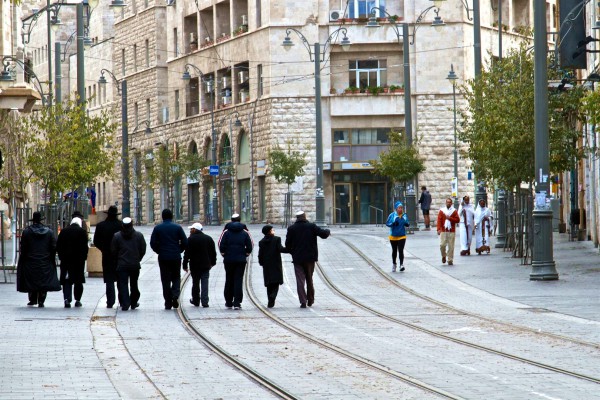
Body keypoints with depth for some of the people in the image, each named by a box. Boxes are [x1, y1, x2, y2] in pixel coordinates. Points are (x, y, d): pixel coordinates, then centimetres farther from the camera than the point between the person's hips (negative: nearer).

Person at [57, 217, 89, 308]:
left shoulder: (63, 231, 6)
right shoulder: (82, 232, -3)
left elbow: (58, 246, 6)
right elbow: (85, 247, -6)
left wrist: (61, 257, 13)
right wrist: (83, 257, 2)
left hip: (66, 259, 2)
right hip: (79, 260, -1)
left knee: (67, 280, 3)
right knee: (78, 280, 9)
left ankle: (67, 299, -14)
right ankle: (77, 300, 11)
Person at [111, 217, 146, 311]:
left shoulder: (116, 236, -4)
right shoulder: (139, 235, -1)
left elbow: (113, 251, 0)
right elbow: (143, 250, 3)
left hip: (122, 265, -2)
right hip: (135, 265, 2)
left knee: (123, 285, -1)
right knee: (134, 284, 15)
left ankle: (125, 304, -11)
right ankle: (133, 303, 23)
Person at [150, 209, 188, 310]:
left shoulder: (157, 228, 0)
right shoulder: (178, 227, -1)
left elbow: (153, 243, -4)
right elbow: (185, 242, -3)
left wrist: (159, 251, 10)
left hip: (163, 258, 0)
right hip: (176, 257, 0)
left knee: (166, 280, 5)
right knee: (176, 278, 14)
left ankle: (168, 303, 3)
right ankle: (175, 295, -12)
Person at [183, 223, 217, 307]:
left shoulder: (191, 239, -8)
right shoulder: (208, 238, 6)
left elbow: (187, 253, -10)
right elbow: (213, 252, 12)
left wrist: (185, 265, -5)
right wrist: (212, 262, 22)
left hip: (194, 265, -3)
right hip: (206, 265, 3)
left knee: (195, 284, 10)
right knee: (205, 283, 0)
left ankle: (195, 301, 19)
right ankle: (205, 302, -8)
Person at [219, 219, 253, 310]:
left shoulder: (226, 233, 0)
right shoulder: (245, 233, 2)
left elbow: (221, 246, -6)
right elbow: (249, 247, -1)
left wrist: (224, 255, 7)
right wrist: (245, 255, 11)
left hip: (228, 260, 0)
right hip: (241, 261, 0)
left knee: (229, 281, 11)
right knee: (238, 281, -1)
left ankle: (229, 302, 17)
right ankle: (237, 303, -11)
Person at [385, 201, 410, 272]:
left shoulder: (404, 215, 0)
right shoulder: (392, 215, -8)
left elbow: (407, 223, 11)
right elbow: (387, 223, -7)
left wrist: (407, 224, -13)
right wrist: (393, 224, -24)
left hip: (402, 236, 0)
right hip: (393, 236, 0)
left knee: (401, 250, -13)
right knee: (394, 251, 15)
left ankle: (401, 265, -16)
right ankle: (394, 264, 33)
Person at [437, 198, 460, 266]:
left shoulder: (454, 211, 7)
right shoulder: (442, 210, 5)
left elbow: (457, 220, 1)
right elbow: (439, 220, 0)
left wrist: (450, 218, -12)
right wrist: (439, 229, -11)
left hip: (451, 231, 0)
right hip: (443, 231, 0)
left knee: (451, 246, -2)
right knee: (442, 245, -7)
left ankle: (450, 260, 4)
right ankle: (444, 256, 19)